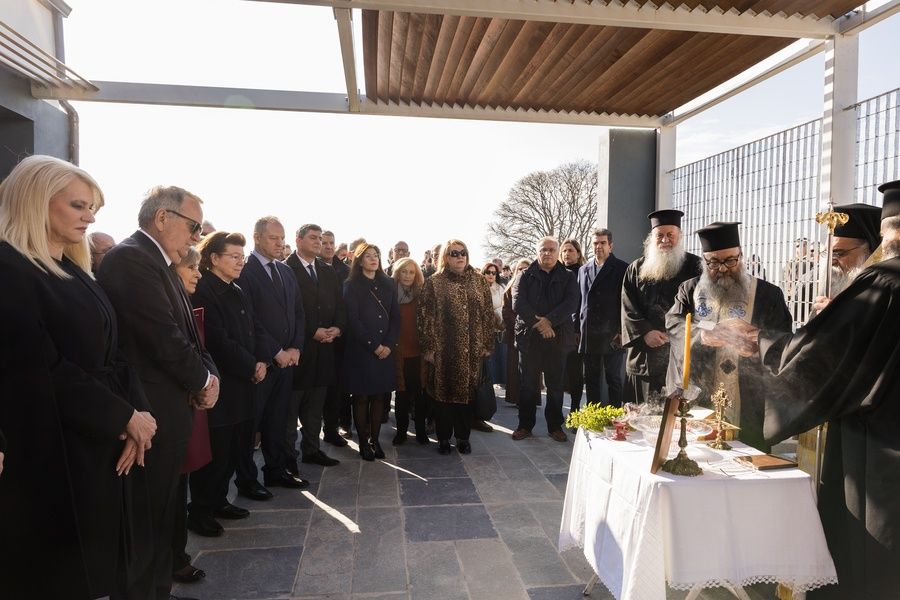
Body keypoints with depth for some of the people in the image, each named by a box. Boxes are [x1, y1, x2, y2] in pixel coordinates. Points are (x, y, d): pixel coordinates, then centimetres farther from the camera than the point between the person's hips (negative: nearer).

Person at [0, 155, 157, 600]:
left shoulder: (76, 271, 13)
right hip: (52, 449, -8)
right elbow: (40, 369, -20)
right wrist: (125, 416, -13)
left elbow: (112, 355, 9)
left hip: (103, 442, 8)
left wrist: (139, 411, -6)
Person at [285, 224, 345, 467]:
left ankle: (312, 449, 26)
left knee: (315, 404, 14)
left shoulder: (328, 272, 14)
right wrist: (312, 332, -16)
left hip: (323, 348, 6)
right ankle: (288, 454, 15)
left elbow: (339, 305, 13)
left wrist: (338, 328, -5)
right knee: (291, 405, 4)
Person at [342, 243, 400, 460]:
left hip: (385, 350, 4)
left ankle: (375, 439, 16)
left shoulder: (387, 284, 12)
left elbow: (395, 316, 7)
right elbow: (353, 320, -8)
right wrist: (373, 345, -12)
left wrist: (389, 344, -5)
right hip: (360, 350, -4)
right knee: (361, 397, 3)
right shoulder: (352, 286, -1)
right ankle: (363, 442, 13)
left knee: (379, 396, 6)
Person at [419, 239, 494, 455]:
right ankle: (443, 437, 19)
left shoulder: (478, 281, 8)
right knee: (443, 392, 5)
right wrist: (428, 347, -8)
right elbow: (425, 316, -3)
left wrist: (487, 344, 3)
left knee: (467, 392, 7)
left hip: (472, 350, 2)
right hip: (443, 349, -2)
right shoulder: (433, 283, 1)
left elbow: (488, 313, 8)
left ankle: (463, 437, 22)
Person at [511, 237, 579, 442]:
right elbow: (518, 303, -6)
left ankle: (555, 426, 19)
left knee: (556, 385, 8)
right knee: (529, 384, 6)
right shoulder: (526, 276, 6)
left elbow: (571, 303, -7)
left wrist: (549, 321, -19)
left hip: (558, 337, 1)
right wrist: (538, 323, -16)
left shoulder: (568, 277, 7)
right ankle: (525, 425, 17)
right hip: (529, 337, 0)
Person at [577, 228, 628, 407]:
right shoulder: (583, 270, 13)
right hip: (588, 335, 5)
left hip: (612, 335, -4)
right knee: (591, 379, 10)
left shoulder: (622, 269, -2)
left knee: (614, 379, 3)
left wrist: (622, 331, -10)